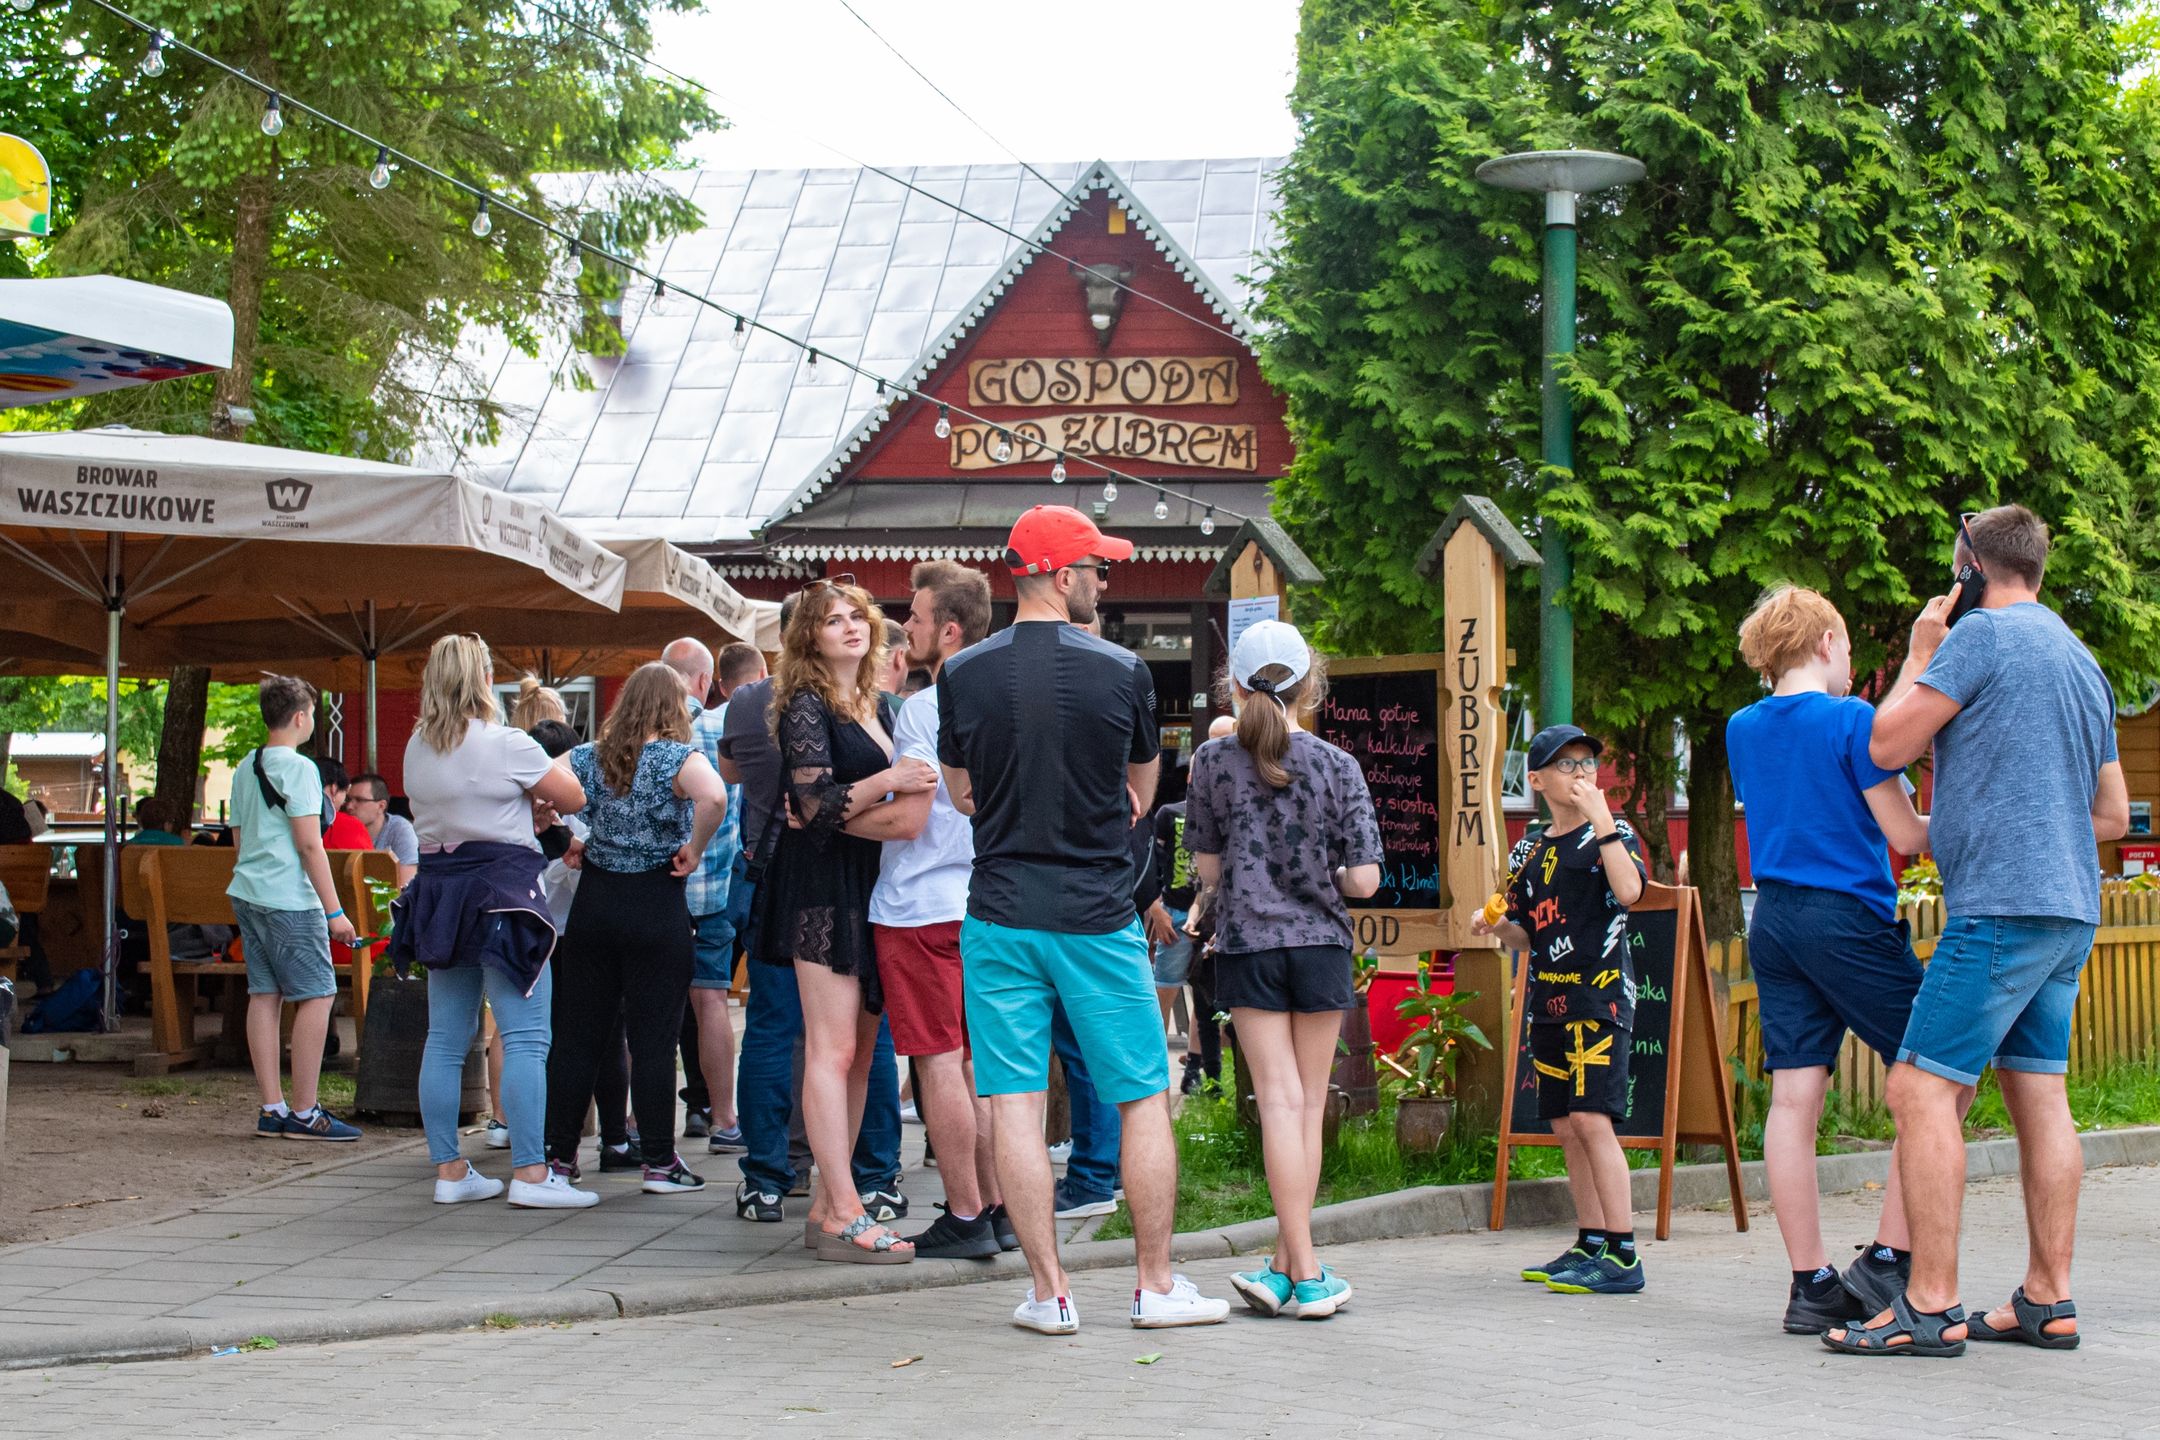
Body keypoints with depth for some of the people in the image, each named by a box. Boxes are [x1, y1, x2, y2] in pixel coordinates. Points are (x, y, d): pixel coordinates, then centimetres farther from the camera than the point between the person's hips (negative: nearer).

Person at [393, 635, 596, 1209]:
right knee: (525, 1038, -6)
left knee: (445, 1039, 9)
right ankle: (529, 1172, -10)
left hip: (438, 891, 7)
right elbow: (572, 798, -4)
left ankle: (448, 1170, 13)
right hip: (501, 889, -7)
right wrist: (541, 799, 16)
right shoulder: (506, 745, -11)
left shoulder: (417, 748, 9)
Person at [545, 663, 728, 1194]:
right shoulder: (678, 757, -8)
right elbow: (714, 798, -28)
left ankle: (558, 1153, 13)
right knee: (654, 1040, -1)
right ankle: (660, 1163, 2)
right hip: (655, 905, -4)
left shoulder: (588, 757, 5)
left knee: (577, 1033, 9)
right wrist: (694, 850, -14)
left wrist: (563, 845, 7)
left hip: (593, 898, 4)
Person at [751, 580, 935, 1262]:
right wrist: (886, 783, -23)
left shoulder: (879, 706, 16)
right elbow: (816, 804, -16)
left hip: (870, 886, 8)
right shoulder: (806, 706, -7)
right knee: (833, 1048, -10)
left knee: (860, 1051, 7)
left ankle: (827, 1205, 12)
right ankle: (843, 1215, -12)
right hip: (822, 885, -8)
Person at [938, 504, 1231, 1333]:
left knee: (1014, 1104, 4)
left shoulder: (963, 676, -1)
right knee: (1143, 1101, 9)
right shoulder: (1122, 672, -5)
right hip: (1097, 919, -1)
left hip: (1000, 914, 2)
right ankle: (1156, 1286, 13)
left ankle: (1049, 1293, 4)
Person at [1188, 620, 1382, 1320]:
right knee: (1309, 1106, 8)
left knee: (1280, 1101, -3)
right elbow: (1365, 879, -6)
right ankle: (1288, 1265, 9)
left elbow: (1207, 868, 4)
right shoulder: (1337, 766, -3)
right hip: (1320, 945, 0)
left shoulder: (1214, 761, -2)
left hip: (1248, 946, 0)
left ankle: (1304, 1271, -10)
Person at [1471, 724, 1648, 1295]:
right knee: (1567, 1129, 9)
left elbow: (1629, 890, -23)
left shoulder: (1611, 834, -2)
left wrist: (1600, 819, -21)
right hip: (1549, 1001, 7)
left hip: (1600, 996, -7)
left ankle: (1622, 1255, -15)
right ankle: (1590, 1245, 17)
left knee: (1592, 1120, -15)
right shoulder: (1528, 852, 14)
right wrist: (1496, 925, 1)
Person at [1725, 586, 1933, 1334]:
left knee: (1794, 1098, 3)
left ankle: (1811, 1286, 4)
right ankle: (1888, 1260, -5)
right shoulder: (1851, 718, -8)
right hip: (1849, 918, -7)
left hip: (1774, 921, 7)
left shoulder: (1742, 729, 11)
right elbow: (1904, 835, -8)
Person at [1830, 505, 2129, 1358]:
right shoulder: (2080, 658, 19)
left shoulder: (1983, 633, -7)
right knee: (2038, 1094, 10)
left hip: (2001, 904, -9)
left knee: (1922, 1089, -10)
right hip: (2070, 907, 9)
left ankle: (1931, 1307, -13)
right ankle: (2047, 1302, 10)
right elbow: (2113, 815, 24)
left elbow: (1887, 746, -5)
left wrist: (1920, 656, 8)